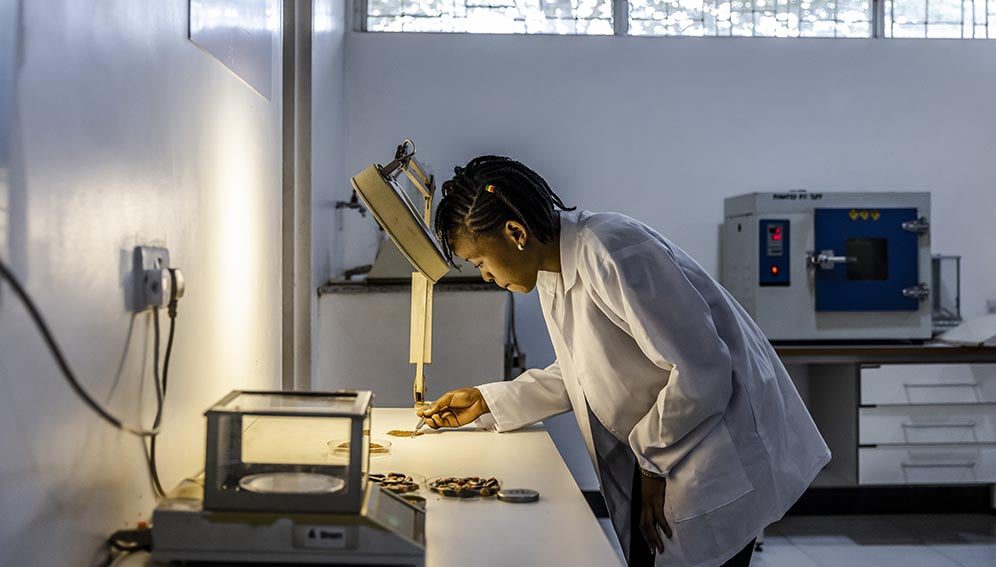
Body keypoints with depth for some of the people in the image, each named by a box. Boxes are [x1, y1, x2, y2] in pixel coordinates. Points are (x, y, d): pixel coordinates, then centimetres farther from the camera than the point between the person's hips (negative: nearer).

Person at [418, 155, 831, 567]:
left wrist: (653, 460, -13)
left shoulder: (612, 254, -26)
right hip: (657, 452, 9)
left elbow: (701, 372, -25)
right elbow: (583, 373, 16)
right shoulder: (553, 269, 4)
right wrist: (487, 401, 10)